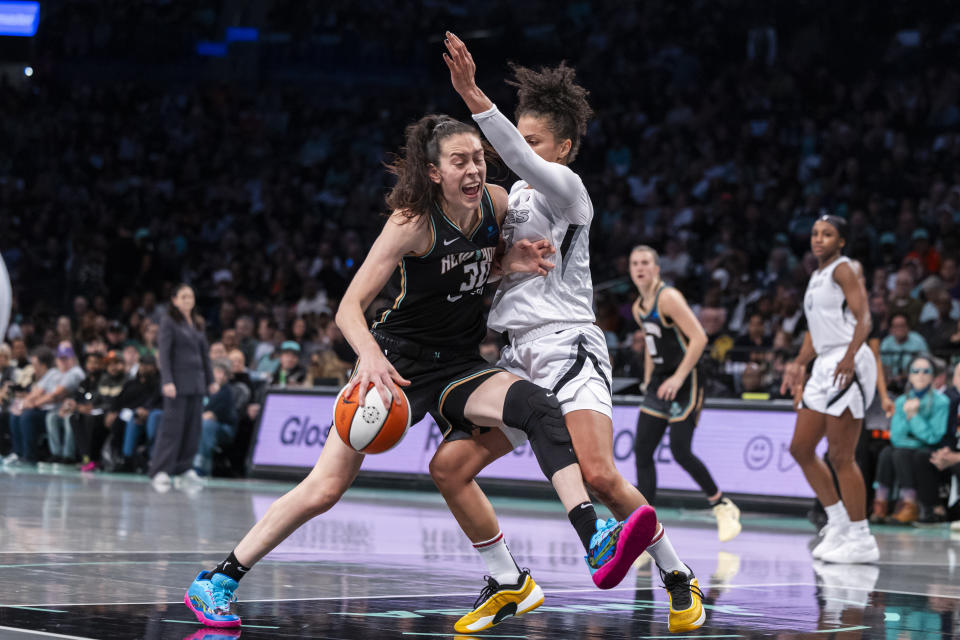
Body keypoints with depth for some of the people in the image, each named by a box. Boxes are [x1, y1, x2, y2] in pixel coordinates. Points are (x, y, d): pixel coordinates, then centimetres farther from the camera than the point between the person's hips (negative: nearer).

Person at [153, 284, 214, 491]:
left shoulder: (197, 324, 15)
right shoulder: (169, 323, -3)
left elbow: (204, 353, 19)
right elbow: (164, 354, -9)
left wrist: (210, 380, 15)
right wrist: (167, 381, -18)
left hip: (197, 382, 6)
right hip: (178, 382, -6)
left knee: (193, 426, 5)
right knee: (172, 425, -9)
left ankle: (184, 467, 13)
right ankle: (160, 471, -7)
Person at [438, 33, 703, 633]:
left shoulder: (566, 187, -6)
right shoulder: (519, 193, 18)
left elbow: (522, 161, -28)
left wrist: (475, 97, -40)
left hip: (569, 347, -8)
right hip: (521, 357, 8)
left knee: (598, 474, -25)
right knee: (449, 467, -1)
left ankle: (679, 577, -6)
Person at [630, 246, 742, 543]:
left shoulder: (668, 298, -15)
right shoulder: (639, 308, 12)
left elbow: (699, 338, -21)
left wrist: (678, 378, -24)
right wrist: (648, 380, 18)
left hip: (683, 383, -8)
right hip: (659, 381, 8)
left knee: (680, 451, -12)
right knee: (642, 450, -1)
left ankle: (723, 506, 6)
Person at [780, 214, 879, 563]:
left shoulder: (843, 269, -7)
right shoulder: (817, 276, 20)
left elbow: (863, 318, -17)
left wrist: (848, 358, -30)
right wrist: (798, 364, 22)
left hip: (848, 366, -10)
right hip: (825, 367, 10)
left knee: (840, 457, -9)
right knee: (801, 449, 10)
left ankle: (862, 540, -3)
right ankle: (839, 524, 18)